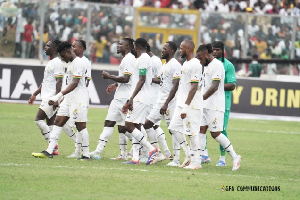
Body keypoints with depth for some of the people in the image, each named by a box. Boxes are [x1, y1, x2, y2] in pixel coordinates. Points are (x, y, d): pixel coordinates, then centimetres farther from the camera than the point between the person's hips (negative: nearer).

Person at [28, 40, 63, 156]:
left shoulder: (57, 63, -12)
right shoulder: (50, 63, 19)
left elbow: (59, 82, -19)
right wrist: (35, 95, 29)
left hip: (51, 98, -10)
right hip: (46, 97, 10)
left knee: (38, 119, -13)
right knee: (50, 123, 8)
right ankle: (53, 148, 7)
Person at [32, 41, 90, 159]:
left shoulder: (78, 63, -15)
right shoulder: (71, 63, 17)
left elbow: (74, 84, -22)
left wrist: (59, 95, -27)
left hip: (79, 99, -10)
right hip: (69, 98, 10)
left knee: (80, 126, -6)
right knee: (58, 122, 4)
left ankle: (86, 154, 1)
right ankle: (49, 152, 0)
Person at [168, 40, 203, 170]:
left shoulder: (195, 64, -15)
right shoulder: (185, 64, 17)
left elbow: (194, 87, -20)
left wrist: (186, 106, -23)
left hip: (192, 105, -10)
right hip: (181, 104, 10)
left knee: (192, 132, -6)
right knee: (174, 128, 7)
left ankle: (196, 162, 0)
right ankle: (188, 155, 15)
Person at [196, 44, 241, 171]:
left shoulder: (217, 65, -14)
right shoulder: (207, 66, 17)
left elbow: (214, 87, -21)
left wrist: (201, 99, -20)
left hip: (215, 106, -9)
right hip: (205, 105, 9)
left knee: (215, 133, -7)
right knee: (201, 129, 3)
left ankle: (235, 157, 3)